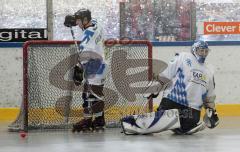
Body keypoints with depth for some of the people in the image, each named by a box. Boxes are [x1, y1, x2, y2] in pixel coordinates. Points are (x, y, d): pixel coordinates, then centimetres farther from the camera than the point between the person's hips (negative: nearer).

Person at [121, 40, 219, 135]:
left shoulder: (208, 73, 19)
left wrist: (212, 111, 13)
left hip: (192, 108, 6)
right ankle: (133, 121, -18)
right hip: (172, 100, -6)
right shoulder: (183, 58, 0)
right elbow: (164, 76, -3)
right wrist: (155, 90, -9)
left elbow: (209, 96, 23)